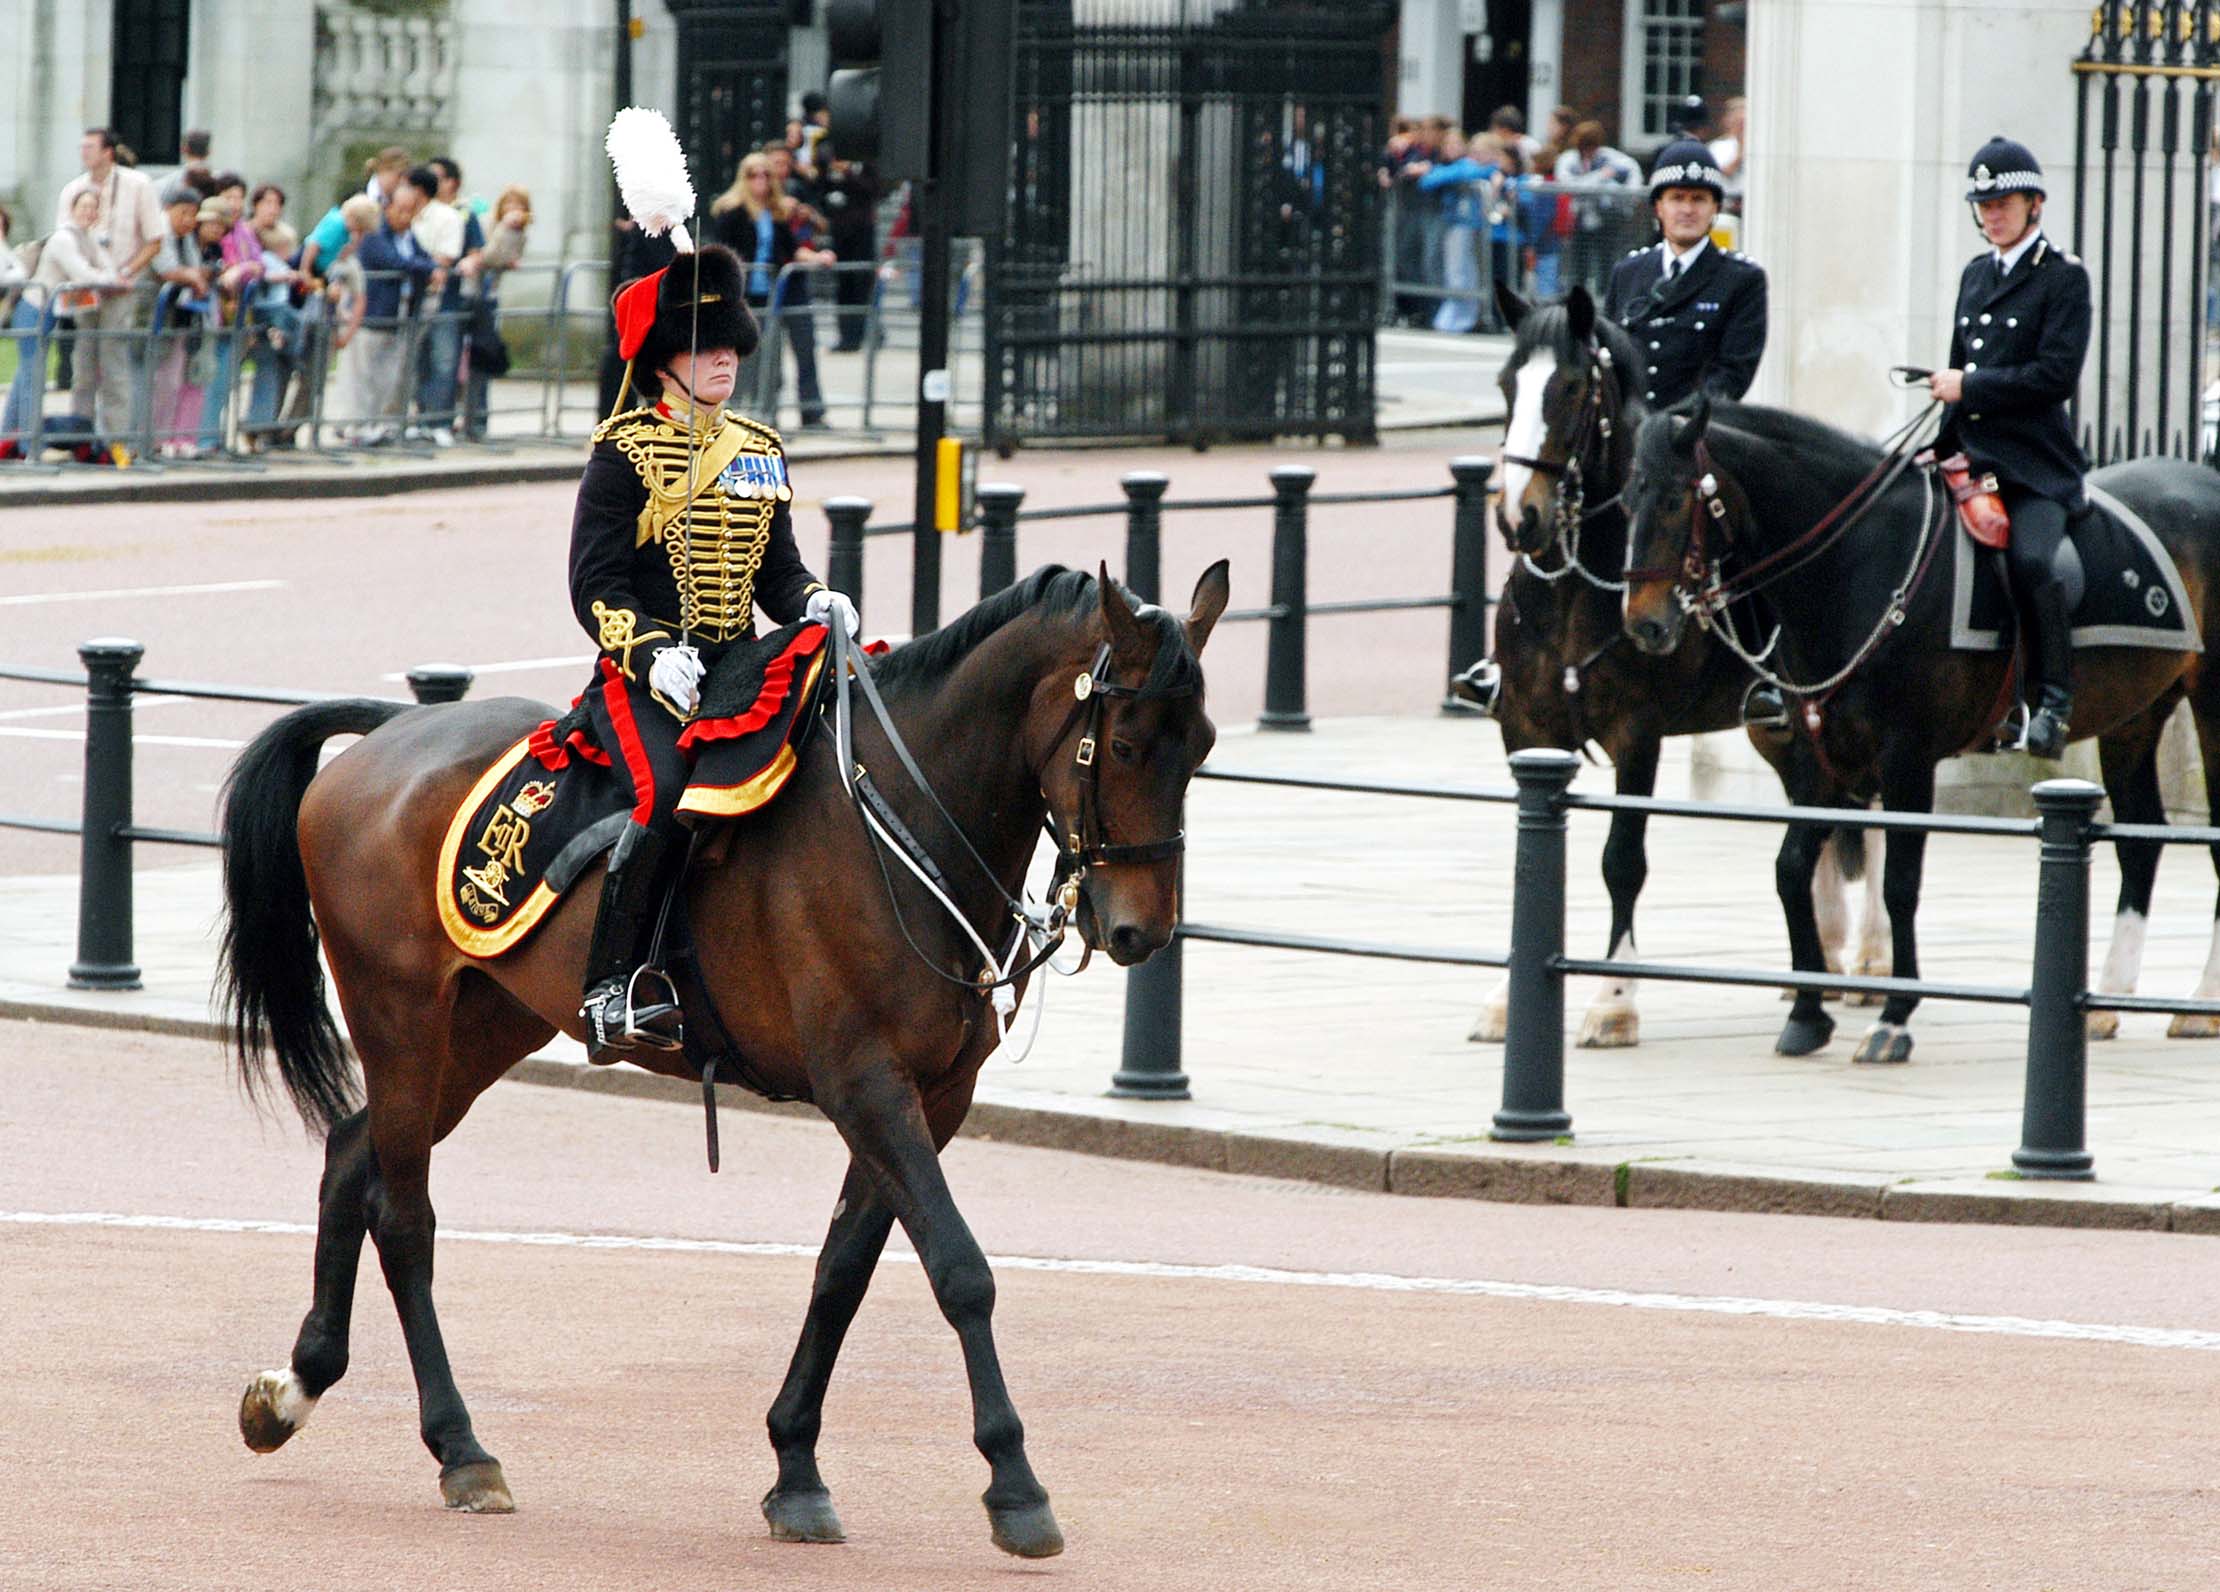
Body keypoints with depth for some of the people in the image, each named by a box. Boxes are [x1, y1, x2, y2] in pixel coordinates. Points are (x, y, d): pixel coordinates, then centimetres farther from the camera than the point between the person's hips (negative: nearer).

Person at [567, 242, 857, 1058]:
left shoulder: (761, 452, 17)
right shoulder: (625, 449, -2)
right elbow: (595, 584, -7)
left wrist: (815, 604, -3)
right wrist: (652, 655, -23)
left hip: (739, 673, 6)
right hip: (641, 679, -6)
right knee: (667, 790, -33)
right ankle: (612, 988, -28)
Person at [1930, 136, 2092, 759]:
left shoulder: (2063, 277, -3)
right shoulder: (1975, 275, 19)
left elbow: (2057, 374, -13)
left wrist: (1967, 388, -12)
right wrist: (1943, 445, 14)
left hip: (2035, 465, -7)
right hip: (1973, 456, 7)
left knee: (2032, 561, -30)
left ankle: (2055, 700, -20)